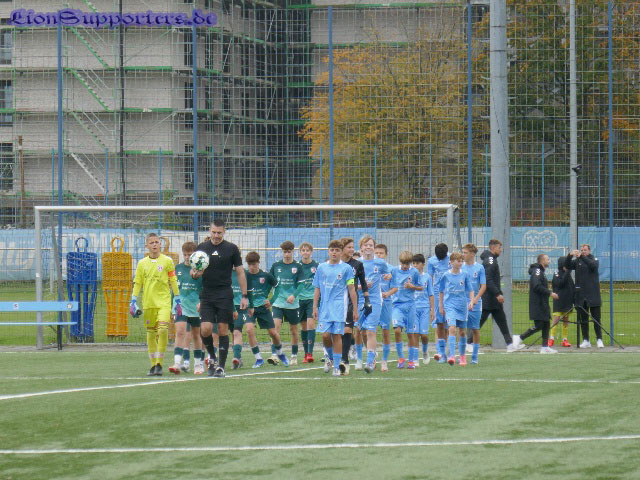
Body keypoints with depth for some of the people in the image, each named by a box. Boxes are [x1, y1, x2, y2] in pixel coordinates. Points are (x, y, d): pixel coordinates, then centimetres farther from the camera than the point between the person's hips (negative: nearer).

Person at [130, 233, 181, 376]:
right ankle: (153, 365, 14)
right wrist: (133, 302, 5)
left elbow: (173, 282, 7)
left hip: (164, 301, -3)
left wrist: (178, 301, 6)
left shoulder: (167, 261, 3)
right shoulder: (142, 263, 9)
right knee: (150, 333, 5)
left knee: (163, 329, -18)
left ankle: (159, 364, -12)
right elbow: (137, 284, 12)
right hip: (148, 303, 3)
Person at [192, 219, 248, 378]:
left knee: (223, 330, -2)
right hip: (207, 294, 2)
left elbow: (240, 273, 5)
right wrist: (195, 273, -12)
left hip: (225, 295, -2)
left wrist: (244, 296, 1)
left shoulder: (231, 248, 1)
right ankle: (212, 357, 15)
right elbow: (195, 272, 14)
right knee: (205, 329, -10)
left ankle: (221, 366, 4)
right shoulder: (202, 247, 8)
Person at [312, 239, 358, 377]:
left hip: (339, 307, -2)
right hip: (324, 307, 2)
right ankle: (331, 358, 21)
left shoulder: (346, 268, 2)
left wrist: (355, 309, 0)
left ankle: (337, 367, 2)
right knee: (325, 335, -7)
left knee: (337, 336, -5)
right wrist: (315, 307, 7)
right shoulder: (321, 267, 9)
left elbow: (351, 290, 3)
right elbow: (317, 289, 13)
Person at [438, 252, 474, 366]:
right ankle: (451, 355, -24)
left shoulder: (464, 275, 3)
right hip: (450, 306, -2)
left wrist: (471, 301, -6)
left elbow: (470, 290, 8)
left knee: (462, 332, 9)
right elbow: (441, 292, 9)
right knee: (452, 328, -19)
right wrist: (441, 306, 8)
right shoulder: (446, 275, 0)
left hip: (462, 305, 2)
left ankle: (462, 356, 25)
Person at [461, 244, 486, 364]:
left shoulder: (479, 268, 0)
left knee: (475, 330, 5)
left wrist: (475, 299, -15)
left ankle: (474, 357, 13)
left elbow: (483, 286, -2)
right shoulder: (461, 268, 5)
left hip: (475, 304, -1)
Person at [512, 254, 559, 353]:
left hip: (542, 304, 10)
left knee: (546, 324, 8)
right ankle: (519, 338, -4)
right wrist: (550, 293, -21)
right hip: (538, 304, -10)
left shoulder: (540, 271, 18)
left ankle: (545, 347, 8)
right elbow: (537, 286, -24)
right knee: (539, 325, -11)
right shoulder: (537, 271, -13)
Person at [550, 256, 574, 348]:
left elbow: (573, 288, 17)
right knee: (556, 320, -10)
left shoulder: (569, 275, 12)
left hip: (568, 302, 5)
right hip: (559, 301, -5)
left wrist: (575, 300, 11)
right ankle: (551, 339, -9)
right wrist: (567, 272, -20)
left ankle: (565, 340, 9)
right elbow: (560, 283, -21)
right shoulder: (557, 274, -4)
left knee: (566, 321, 7)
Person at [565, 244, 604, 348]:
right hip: (581, 295, 3)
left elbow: (593, 265, -18)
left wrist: (582, 257, -26)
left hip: (593, 295, -3)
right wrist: (570, 256, -20)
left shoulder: (594, 260, 3)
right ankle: (586, 341, 9)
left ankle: (599, 340, 1)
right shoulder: (577, 261, 11)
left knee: (596, 319, -3)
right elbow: (568, 266, -3)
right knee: (583, 319, 5)